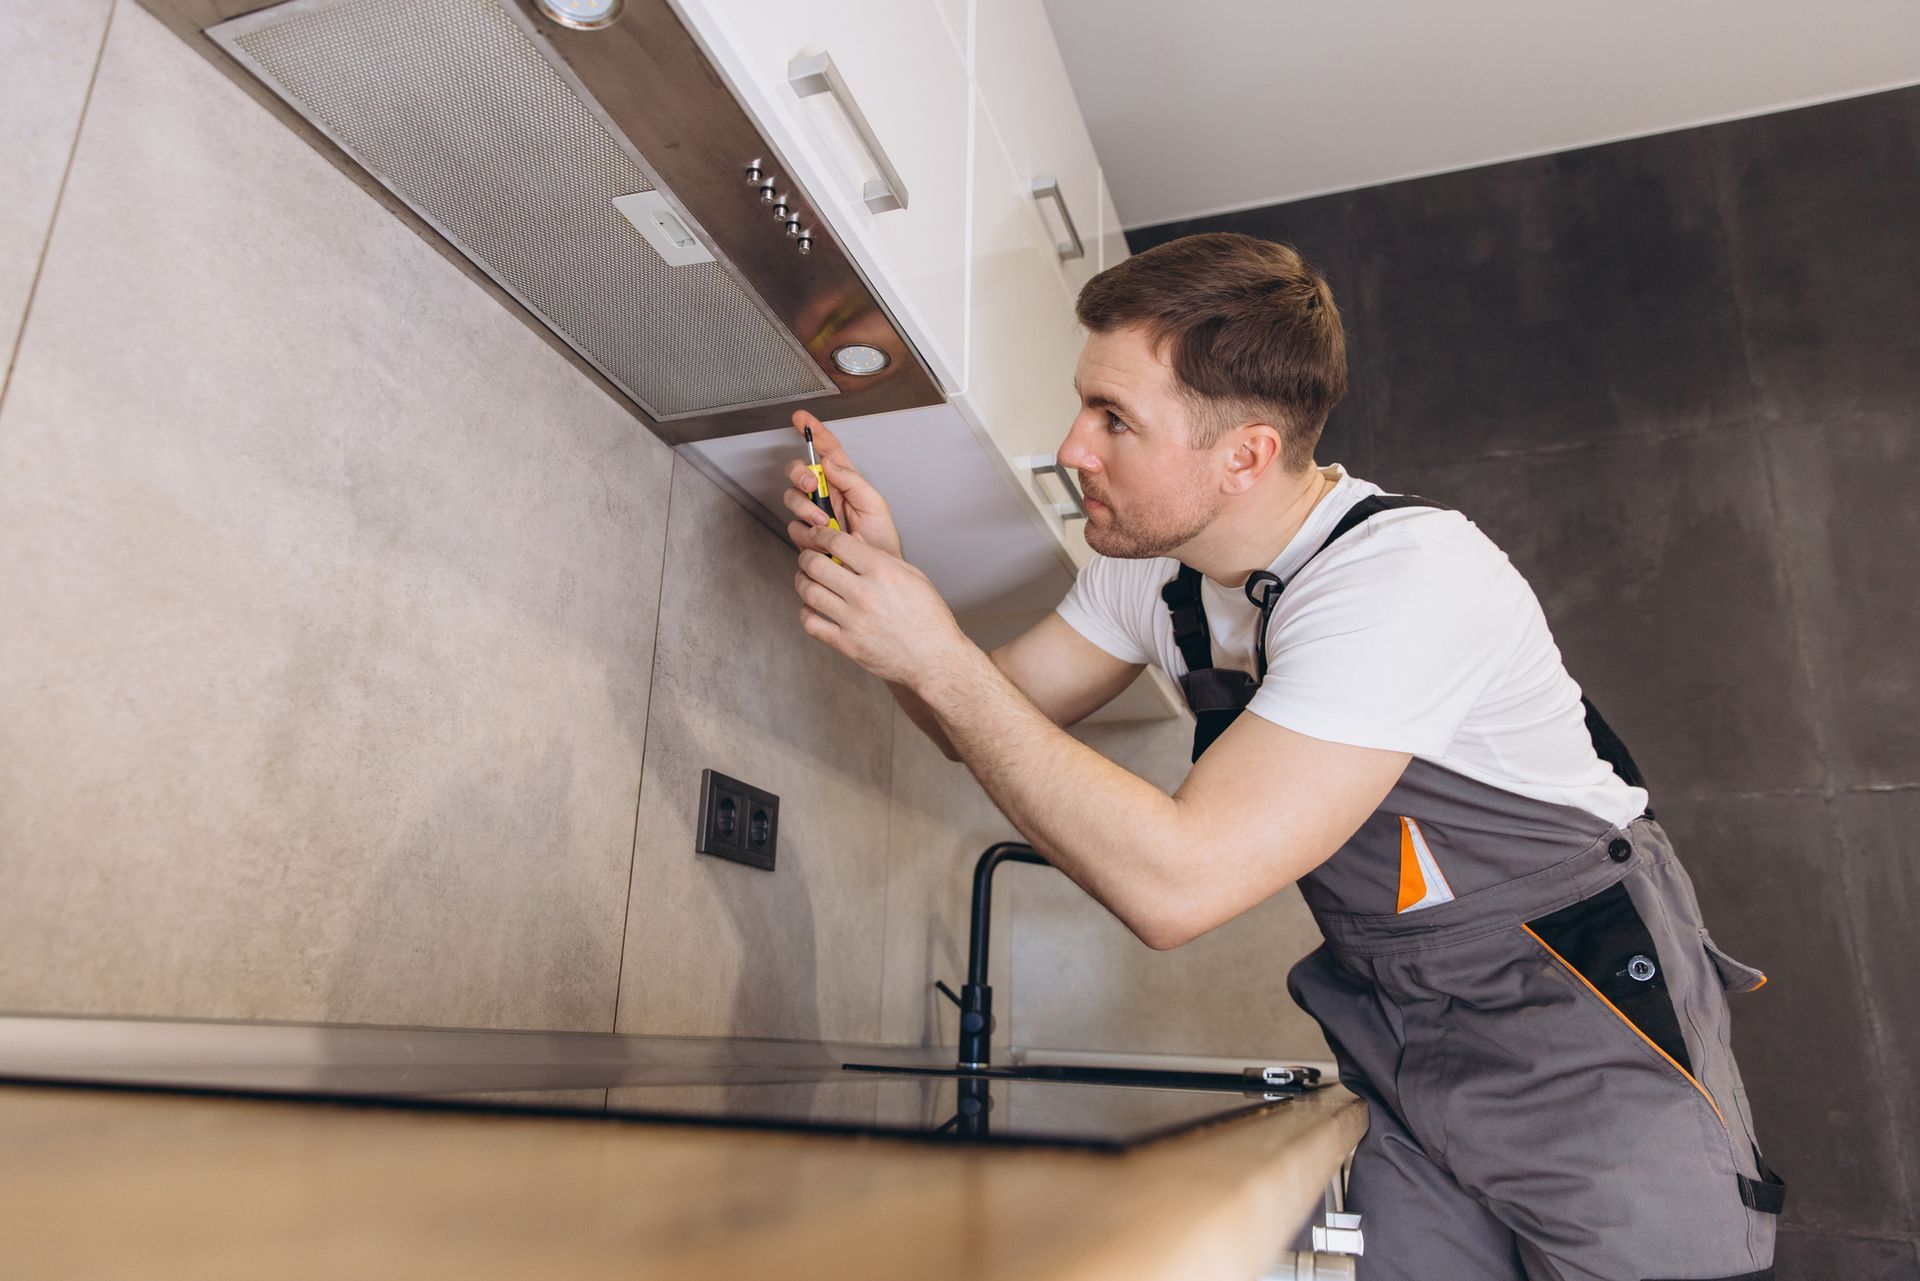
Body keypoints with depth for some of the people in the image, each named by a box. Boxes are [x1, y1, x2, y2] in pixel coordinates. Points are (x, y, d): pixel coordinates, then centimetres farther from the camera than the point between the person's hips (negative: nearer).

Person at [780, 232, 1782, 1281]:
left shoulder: (1405, 577, -31)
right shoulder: (1148, 568, -6)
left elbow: (1174, 885, -37)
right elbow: (985, 722, 2)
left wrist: (942, 660, -32)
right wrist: (883, 573, -15)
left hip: (1586, 1021, -5)